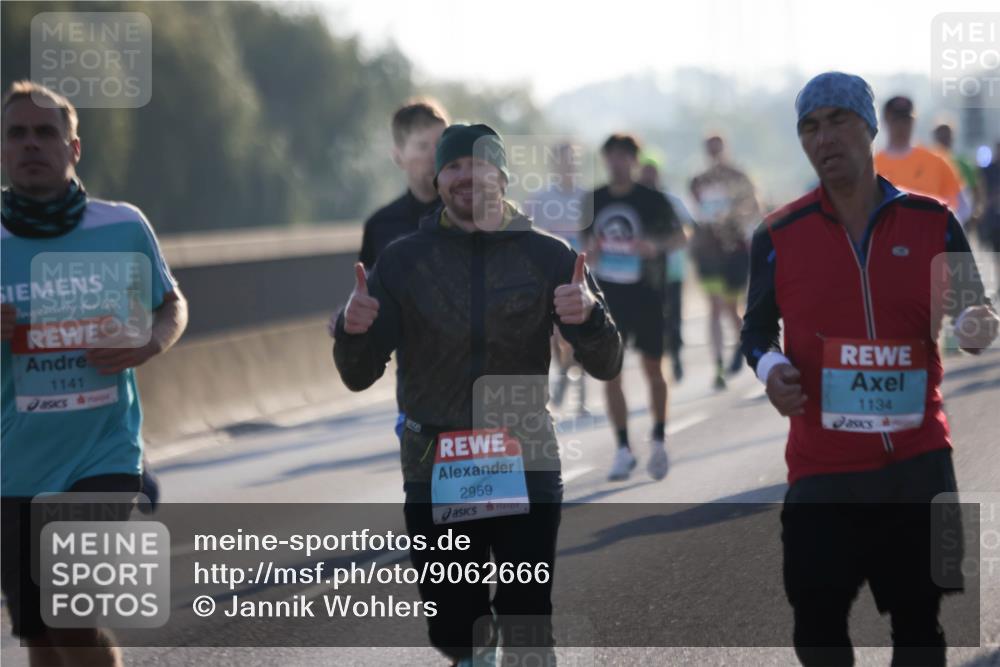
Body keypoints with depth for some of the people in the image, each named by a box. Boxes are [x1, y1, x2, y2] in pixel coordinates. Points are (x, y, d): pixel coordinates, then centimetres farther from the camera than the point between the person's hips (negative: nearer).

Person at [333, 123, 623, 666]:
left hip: (526, 472, -1)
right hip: (436, 478, 1)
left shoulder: (548, 256, 1)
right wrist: (352, 329, -19)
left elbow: (604, 366, -1)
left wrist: (589, 314, -23)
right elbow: (359, 376, 4)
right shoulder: (402, 261, 3)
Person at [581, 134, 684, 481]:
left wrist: (655, 245, -20)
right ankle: (623, 450, 3)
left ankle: (658, 441, 23)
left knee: (653, 370, 6)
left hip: (645, 295, -2)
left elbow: (679, 236, 0)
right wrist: (590, 250, -8)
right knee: (610, 373, -3)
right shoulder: (593, 201, 4)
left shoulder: (652, 200, -5)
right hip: (607, 296, 2)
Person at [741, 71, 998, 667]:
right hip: (822, 466, 0)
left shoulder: (934, 222, 1)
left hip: (918, 461, 0)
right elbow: (757, 327, 10)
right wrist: (770, 366, -12)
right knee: (817, 619, 2)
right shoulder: (779, 235, 0)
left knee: (920, 617, 8)